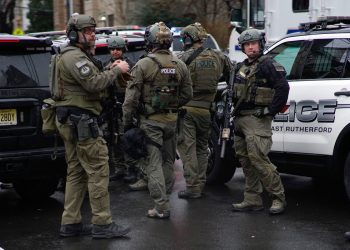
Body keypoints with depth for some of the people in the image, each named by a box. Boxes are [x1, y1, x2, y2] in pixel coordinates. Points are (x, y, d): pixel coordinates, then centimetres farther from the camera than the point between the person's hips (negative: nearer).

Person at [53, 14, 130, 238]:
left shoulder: (79, 56, 22)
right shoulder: (74, 56, -13)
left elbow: (92, 82, 16)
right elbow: (94, 84, -22)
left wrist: (111, 70, 4)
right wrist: (116, 70, -12)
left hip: (71, 121, 11)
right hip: (80, 121, -11)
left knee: (77, 172, 12)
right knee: (98, 171, -9)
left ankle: (71, 223, 16)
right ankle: (103, 224, -6)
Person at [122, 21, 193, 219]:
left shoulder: (143, 65, -12)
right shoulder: (180, 65, 2)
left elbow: (132, 97, -11)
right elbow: (187, 94, 7)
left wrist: (127, 122, -3)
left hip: (150, 121, -5)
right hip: (171, 120, 5)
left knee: (154, 164, -1)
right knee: (168, 161, 19)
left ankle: (162, 207, -3)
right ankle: (165, 198, 28)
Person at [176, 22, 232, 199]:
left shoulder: (184, 58, -10)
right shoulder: (218, 57, 6)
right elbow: (232, 76, 16)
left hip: (186, 109, -5)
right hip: (206, 109, 5)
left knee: (187, 148, -1)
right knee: (201, 148, 17)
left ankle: (193, 187, -4)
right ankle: (200, 185, 19)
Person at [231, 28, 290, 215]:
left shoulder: (268, 65, -7)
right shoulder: (242, 67, 19)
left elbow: (283, 87, -17)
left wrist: (270, 110, -16)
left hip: (256, 119, -9)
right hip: (240, 119, 9)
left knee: (258, 158, -15)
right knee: (245, 160, 9)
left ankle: (278, 198, -6)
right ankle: (252, 201, 15)